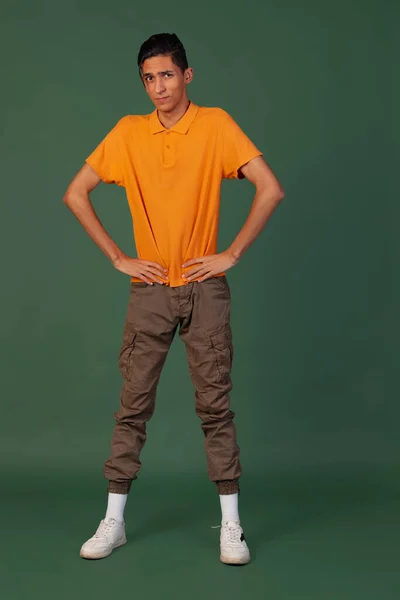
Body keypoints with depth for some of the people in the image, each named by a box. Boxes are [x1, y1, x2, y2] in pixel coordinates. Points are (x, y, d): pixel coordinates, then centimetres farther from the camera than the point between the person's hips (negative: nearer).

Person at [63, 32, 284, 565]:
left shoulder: (215, 125, -3)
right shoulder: (128, 131, 3)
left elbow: (270, 189, -8)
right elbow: (76, 194, 6)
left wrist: (232, 253, -10)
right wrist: (117, 258, 0)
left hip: (205, 289, -2)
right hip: (150, 289, 2)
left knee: (215, 405, 2)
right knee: (133, 405, 5)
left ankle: (231, 524, 11)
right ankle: (114, 521, 16)